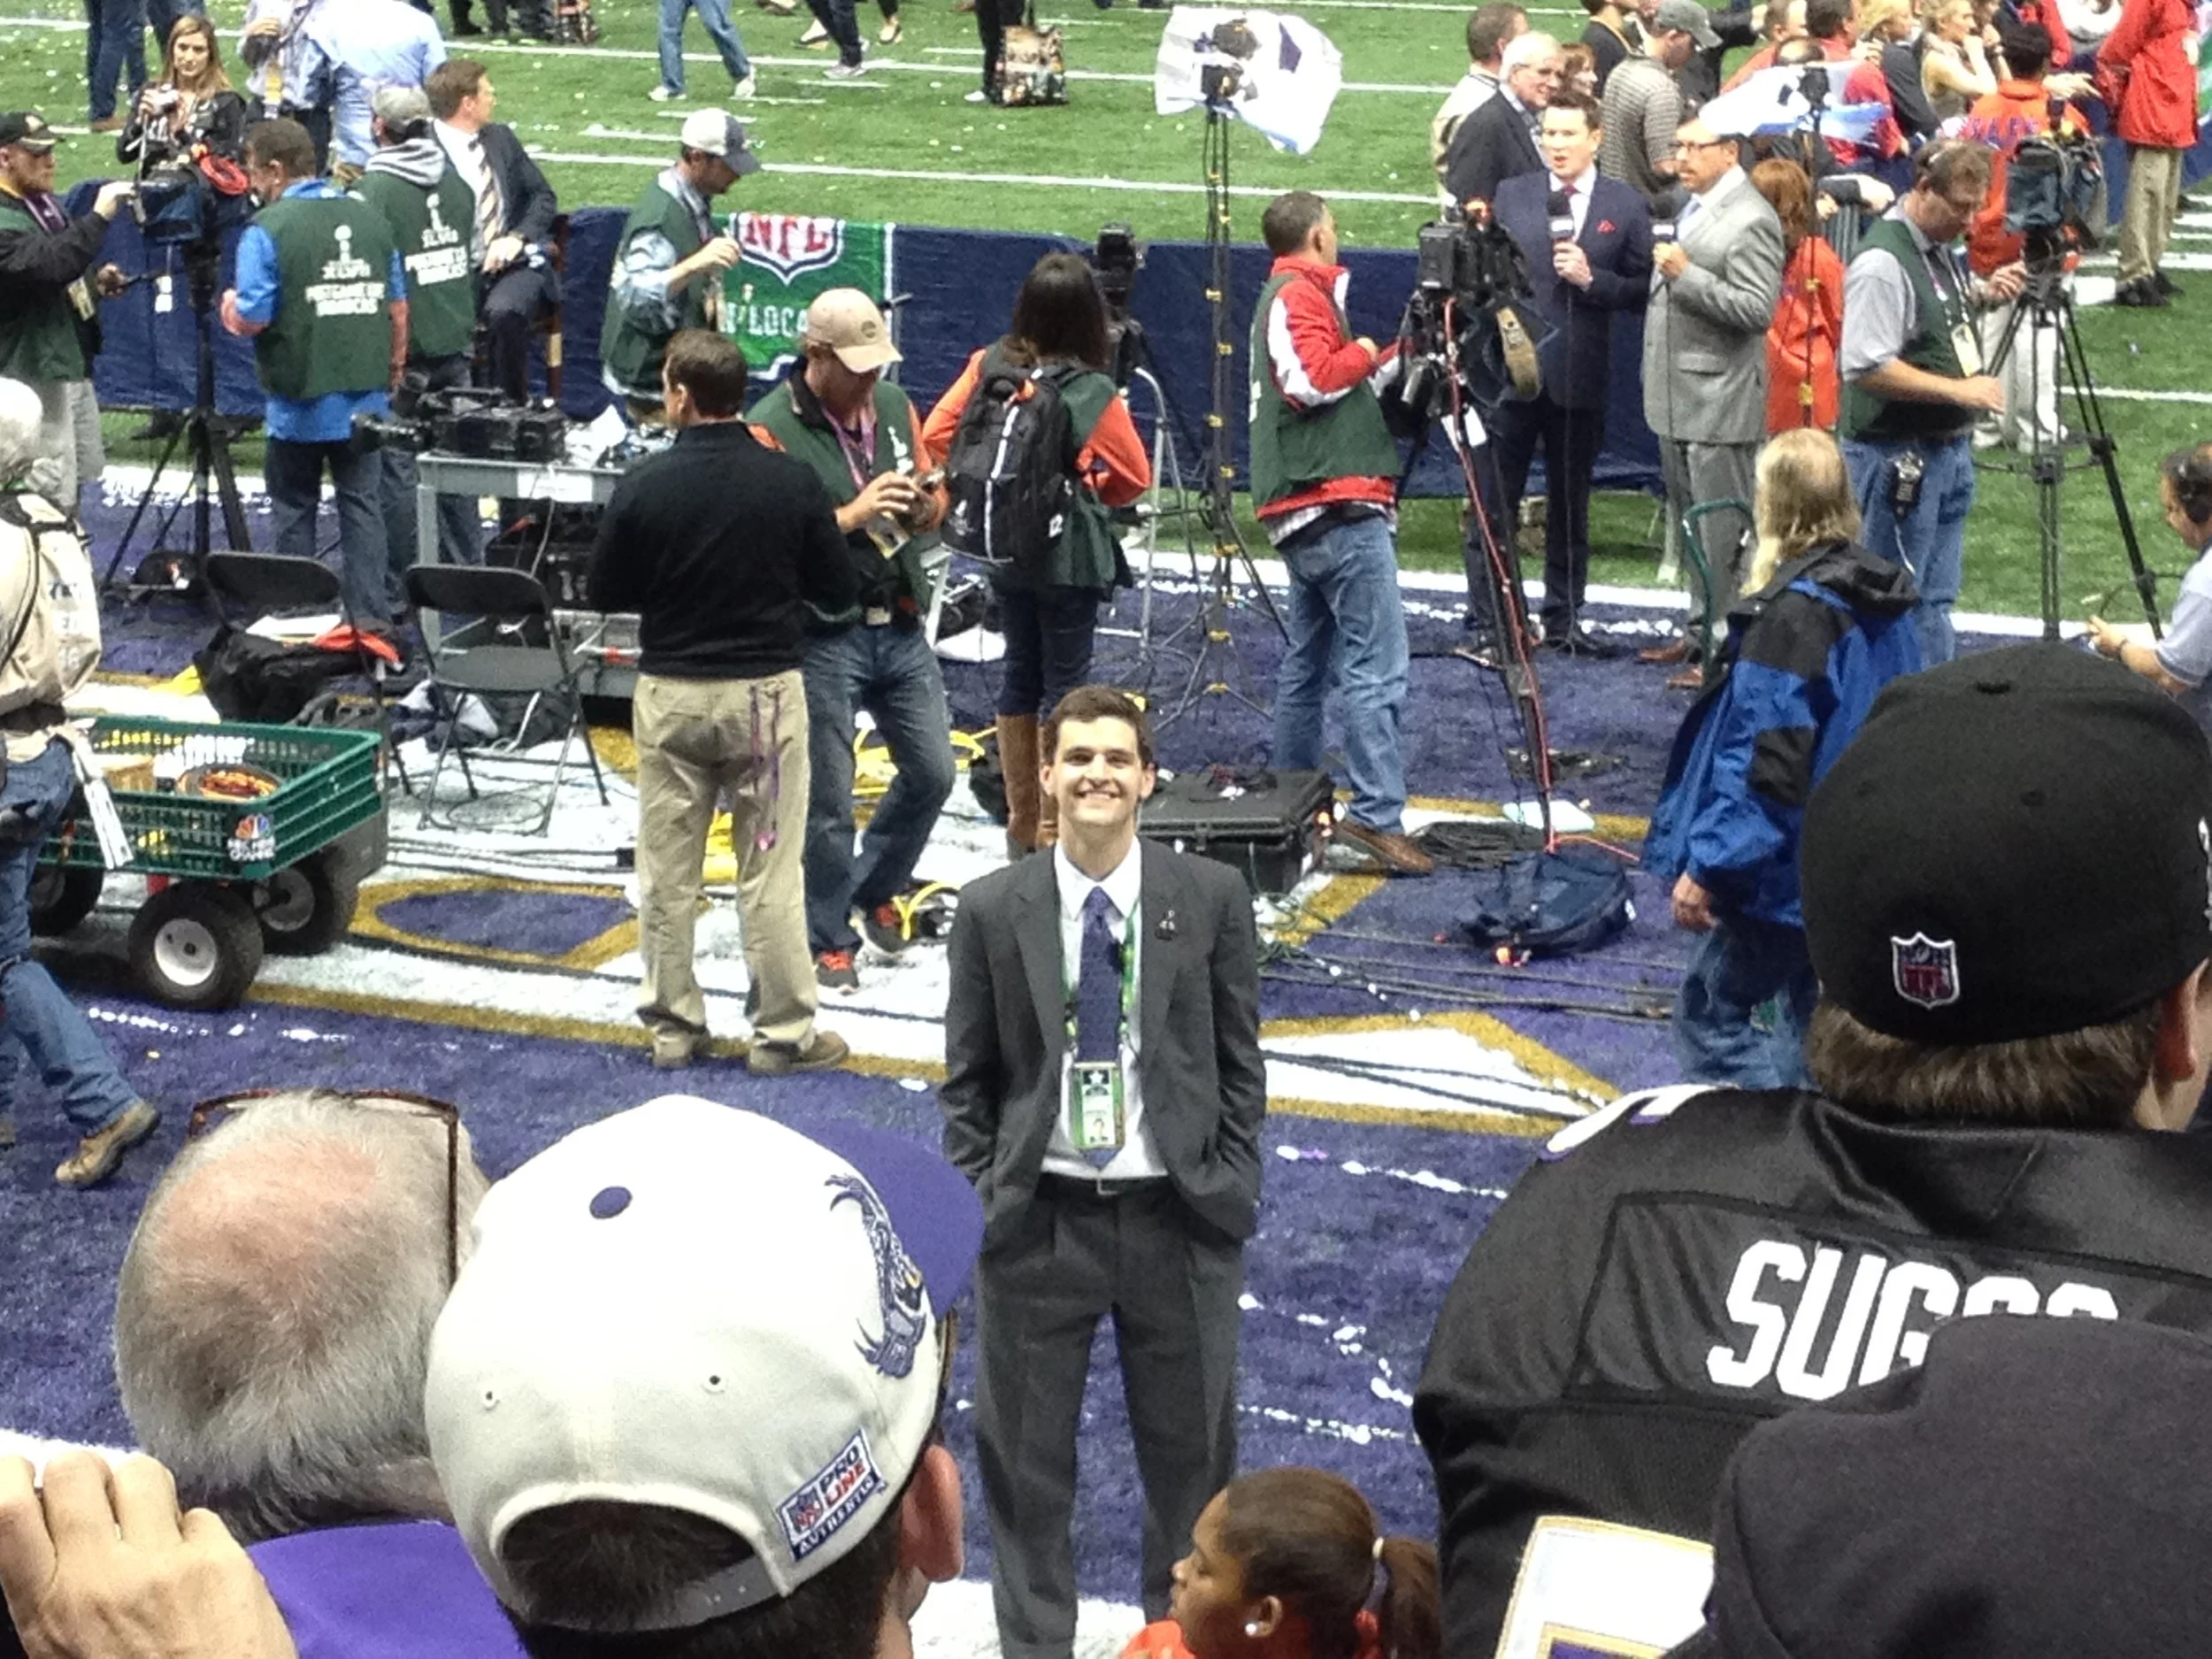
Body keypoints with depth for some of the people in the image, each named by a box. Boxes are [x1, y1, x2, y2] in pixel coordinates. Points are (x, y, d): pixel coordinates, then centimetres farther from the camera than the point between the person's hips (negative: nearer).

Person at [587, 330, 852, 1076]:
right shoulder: (792, 482, -9)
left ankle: (673, 1026, 18)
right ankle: (784, 1033, 10)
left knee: (666, 870, 11)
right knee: (770, 872, 5)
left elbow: (604, 592, 0)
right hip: (766, 689, 0)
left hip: (670, 693, 0)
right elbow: (840, 593, -2)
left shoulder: (644, 484, -10)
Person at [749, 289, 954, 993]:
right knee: (827, 799, 1)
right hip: (823, 637, -6)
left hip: (901, 625, 6)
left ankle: (874, 889, 35)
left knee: (933, 772, 12)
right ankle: (829, 940, 16)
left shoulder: (894, 405, 8)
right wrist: (851, 517, -24)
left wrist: (927, 505, -8)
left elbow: (934, 497, 16)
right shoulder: (771, 428, -12)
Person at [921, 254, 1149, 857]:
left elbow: (935, 434, -1)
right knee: (1065, 683, 3)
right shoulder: (1091, 392, -15)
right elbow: (1136, 475, -7)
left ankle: (1020, 823, 24)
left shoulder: (989, 365, -4)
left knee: (1020, 674, 17)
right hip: (1069, 553, -5)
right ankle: (1053, 831, 6)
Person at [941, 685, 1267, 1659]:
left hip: (1177, 1217, 0)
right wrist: (984, 1196, -2)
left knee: (1191, 1448, 13)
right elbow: (966, 1079, 4)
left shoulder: (1211, 897, -2)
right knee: (1025, 1453, 9)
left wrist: (1228, 1192, -2)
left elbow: (1239, 1058, 3)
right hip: (1038, 1218, 0)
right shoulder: (990, 911, -2)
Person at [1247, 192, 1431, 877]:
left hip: (1306, 511, 11)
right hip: (1341, 507, -11)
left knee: (1308, 661, 16)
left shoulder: (1288, 295, 23)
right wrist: (1365, 353, -6)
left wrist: (1394, 357, 15)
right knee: (1377, 666, -14)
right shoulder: (1303, 295, -8)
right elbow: (1311, 378, -22)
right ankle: (1377, 815, -19)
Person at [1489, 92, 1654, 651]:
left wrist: (1592, 279, -16)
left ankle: (1563, 619, 21)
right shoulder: (1511, 195, 5)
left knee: (1570, 505, 11)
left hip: (1579, 374, 0)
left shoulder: (1626, 206, 2)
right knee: (1495, 500, 1)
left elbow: (1642, 290, -1)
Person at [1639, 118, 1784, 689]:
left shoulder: (1750, 221, -15)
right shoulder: (1692, 206, 14)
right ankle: (1702, 631, 26)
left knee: (1723, 533, -6)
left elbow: (1757, 309, -23)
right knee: (1691, 526, 16)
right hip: (1676, 399, 10)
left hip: (1719, 401, -10)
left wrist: (1686, 274, -25)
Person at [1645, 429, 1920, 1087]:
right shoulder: (1882, 598, 6)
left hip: (1793, 862, -9)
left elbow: (1766, 764, -23)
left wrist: (1708, 866, -19)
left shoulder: (1792, 614, -21)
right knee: (1814, 1016, 16)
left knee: (1708, 1010, 0)